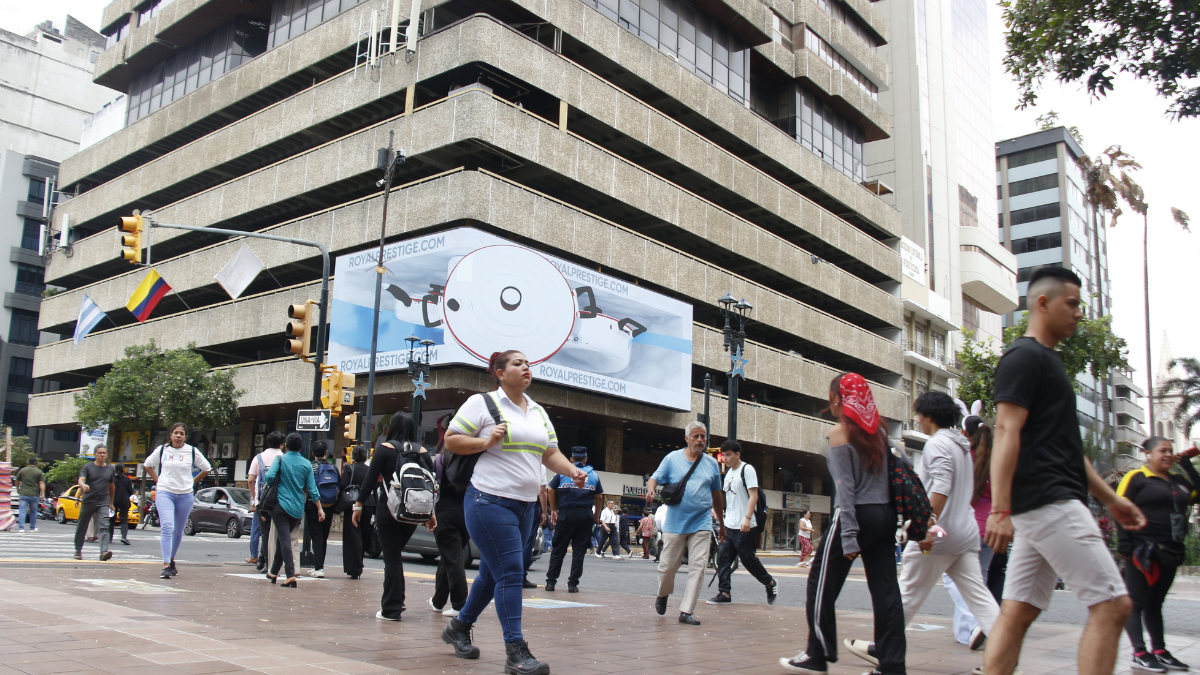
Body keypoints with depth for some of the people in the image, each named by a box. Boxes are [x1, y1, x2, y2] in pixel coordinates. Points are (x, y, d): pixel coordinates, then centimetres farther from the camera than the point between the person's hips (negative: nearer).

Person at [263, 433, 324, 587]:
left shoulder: (280, 459, -3)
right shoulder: (307, 464, 5)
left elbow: (269, 477, -17)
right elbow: (312, 489, 2)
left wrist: (271, 487, 5)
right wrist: (320, 508, 5)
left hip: (281, 505, -4)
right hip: (298, 509, 4)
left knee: (284, 539, -9)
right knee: (283, 538, 20)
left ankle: (291, 575, -21)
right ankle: (274, 572, 30)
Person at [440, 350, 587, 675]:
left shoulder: (538, 412, 16)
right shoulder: (482, 403, -4)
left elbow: (550, 454, 18)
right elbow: (451, 441, -4)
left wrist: (572, 471, 0)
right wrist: (486, 442, -18)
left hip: (524, 505, 8)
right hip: (490, 501, -7)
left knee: (494, 573, 17)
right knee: (510, 574, -12)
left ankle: (459, 628, 36)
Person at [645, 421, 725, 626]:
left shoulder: (712, 463, 10)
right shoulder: (672, 459, 3)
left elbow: (717, 496, 17)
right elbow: (654, 479, -1)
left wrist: (722, 524, 21)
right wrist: (650, 490, -25)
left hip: (701, 524, 2)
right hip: (675, 523, -2)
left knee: (697, 567, -7)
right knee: (667, 566, 5)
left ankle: (686, 611, 0)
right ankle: (663, 594, 35)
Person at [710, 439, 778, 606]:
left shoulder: (747, 469, -9)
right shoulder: (729, 472, 15)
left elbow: (753, 495, -15)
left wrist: (747, 518, -24)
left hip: (745, 526, -8)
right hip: (729, 524, 8)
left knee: (748, 558, 1)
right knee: (723, 557, 0)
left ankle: (770, 583, 21)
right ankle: (724, 593, 2)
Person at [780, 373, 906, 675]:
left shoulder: (839, 432, -7)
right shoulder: (878, 430, 11)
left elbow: (845, 487, -14)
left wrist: (848, 535, -17)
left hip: (855, 514, -6)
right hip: (884, 515, 6)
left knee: (821, 587, 6)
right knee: (885, 590, 6)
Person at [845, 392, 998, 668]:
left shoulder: (937, 443, -12)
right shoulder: (962, 445, 17)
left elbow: (941, 487, -24)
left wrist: (928, 525, -27)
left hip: (936, 537, -9)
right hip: (967, 536, 9)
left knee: (907, 596, 1)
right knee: (978, 596, 5)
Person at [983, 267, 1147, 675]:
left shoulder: (1047, 361, 24)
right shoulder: (1024, 357, -8)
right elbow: (1007, 432, -18)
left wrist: (1109, 497, 25)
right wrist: (1000, 510, -24)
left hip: (1041, 508, 10)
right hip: (1048, 501, -10)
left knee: (1017, 613, 6)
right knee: (1112, 604, -8)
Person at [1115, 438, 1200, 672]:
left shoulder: (1178, 480, 15)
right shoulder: (1136, 478, -5)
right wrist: (1124, 544, -18)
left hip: (1171, 553, 7)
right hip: (1143, 551, -7)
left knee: (1156, 602, 13)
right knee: (1138, 602, -4)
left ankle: (1159, 651, 17)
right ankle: (1140, 654, -4)